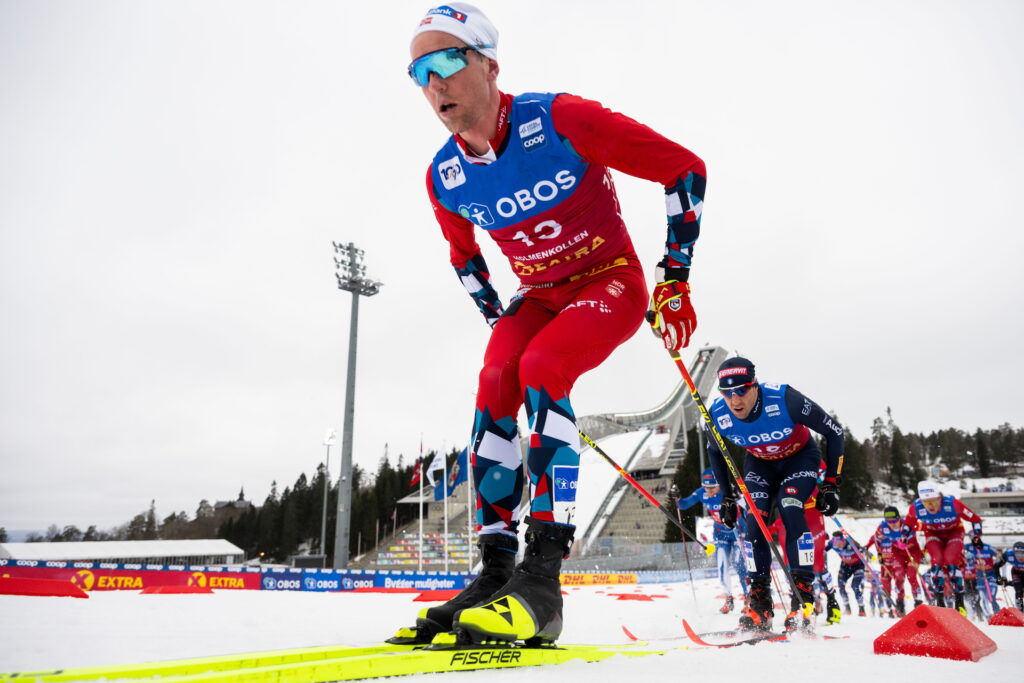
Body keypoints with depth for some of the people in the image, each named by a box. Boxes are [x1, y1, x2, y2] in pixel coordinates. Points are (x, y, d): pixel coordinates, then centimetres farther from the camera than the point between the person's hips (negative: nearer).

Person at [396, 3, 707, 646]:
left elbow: (683, 168, -14)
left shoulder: (563, 120, -22)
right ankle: (495, 570, -17)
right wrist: (499, 319, 11)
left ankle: (542, 577, -31)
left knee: (541, 368, -31)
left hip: (613, 282, -5)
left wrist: (676, 276, -12)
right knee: (495, 384, -22)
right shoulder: (445, 179, -5)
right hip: (538, 295, 5)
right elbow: (464, 254, 19)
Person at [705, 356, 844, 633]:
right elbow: (714, 451, 0)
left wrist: (831, 484, -18)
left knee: (789, 510, -27)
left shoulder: (784, 399, -36)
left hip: (801, 457, -3)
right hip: (760, 463, 3)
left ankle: (803, 598, -19)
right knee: (754, 518, -17)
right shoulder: (719, 414, -25)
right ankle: (759, 605, -6)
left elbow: (834, 432, -21)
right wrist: (727, 497, 1)